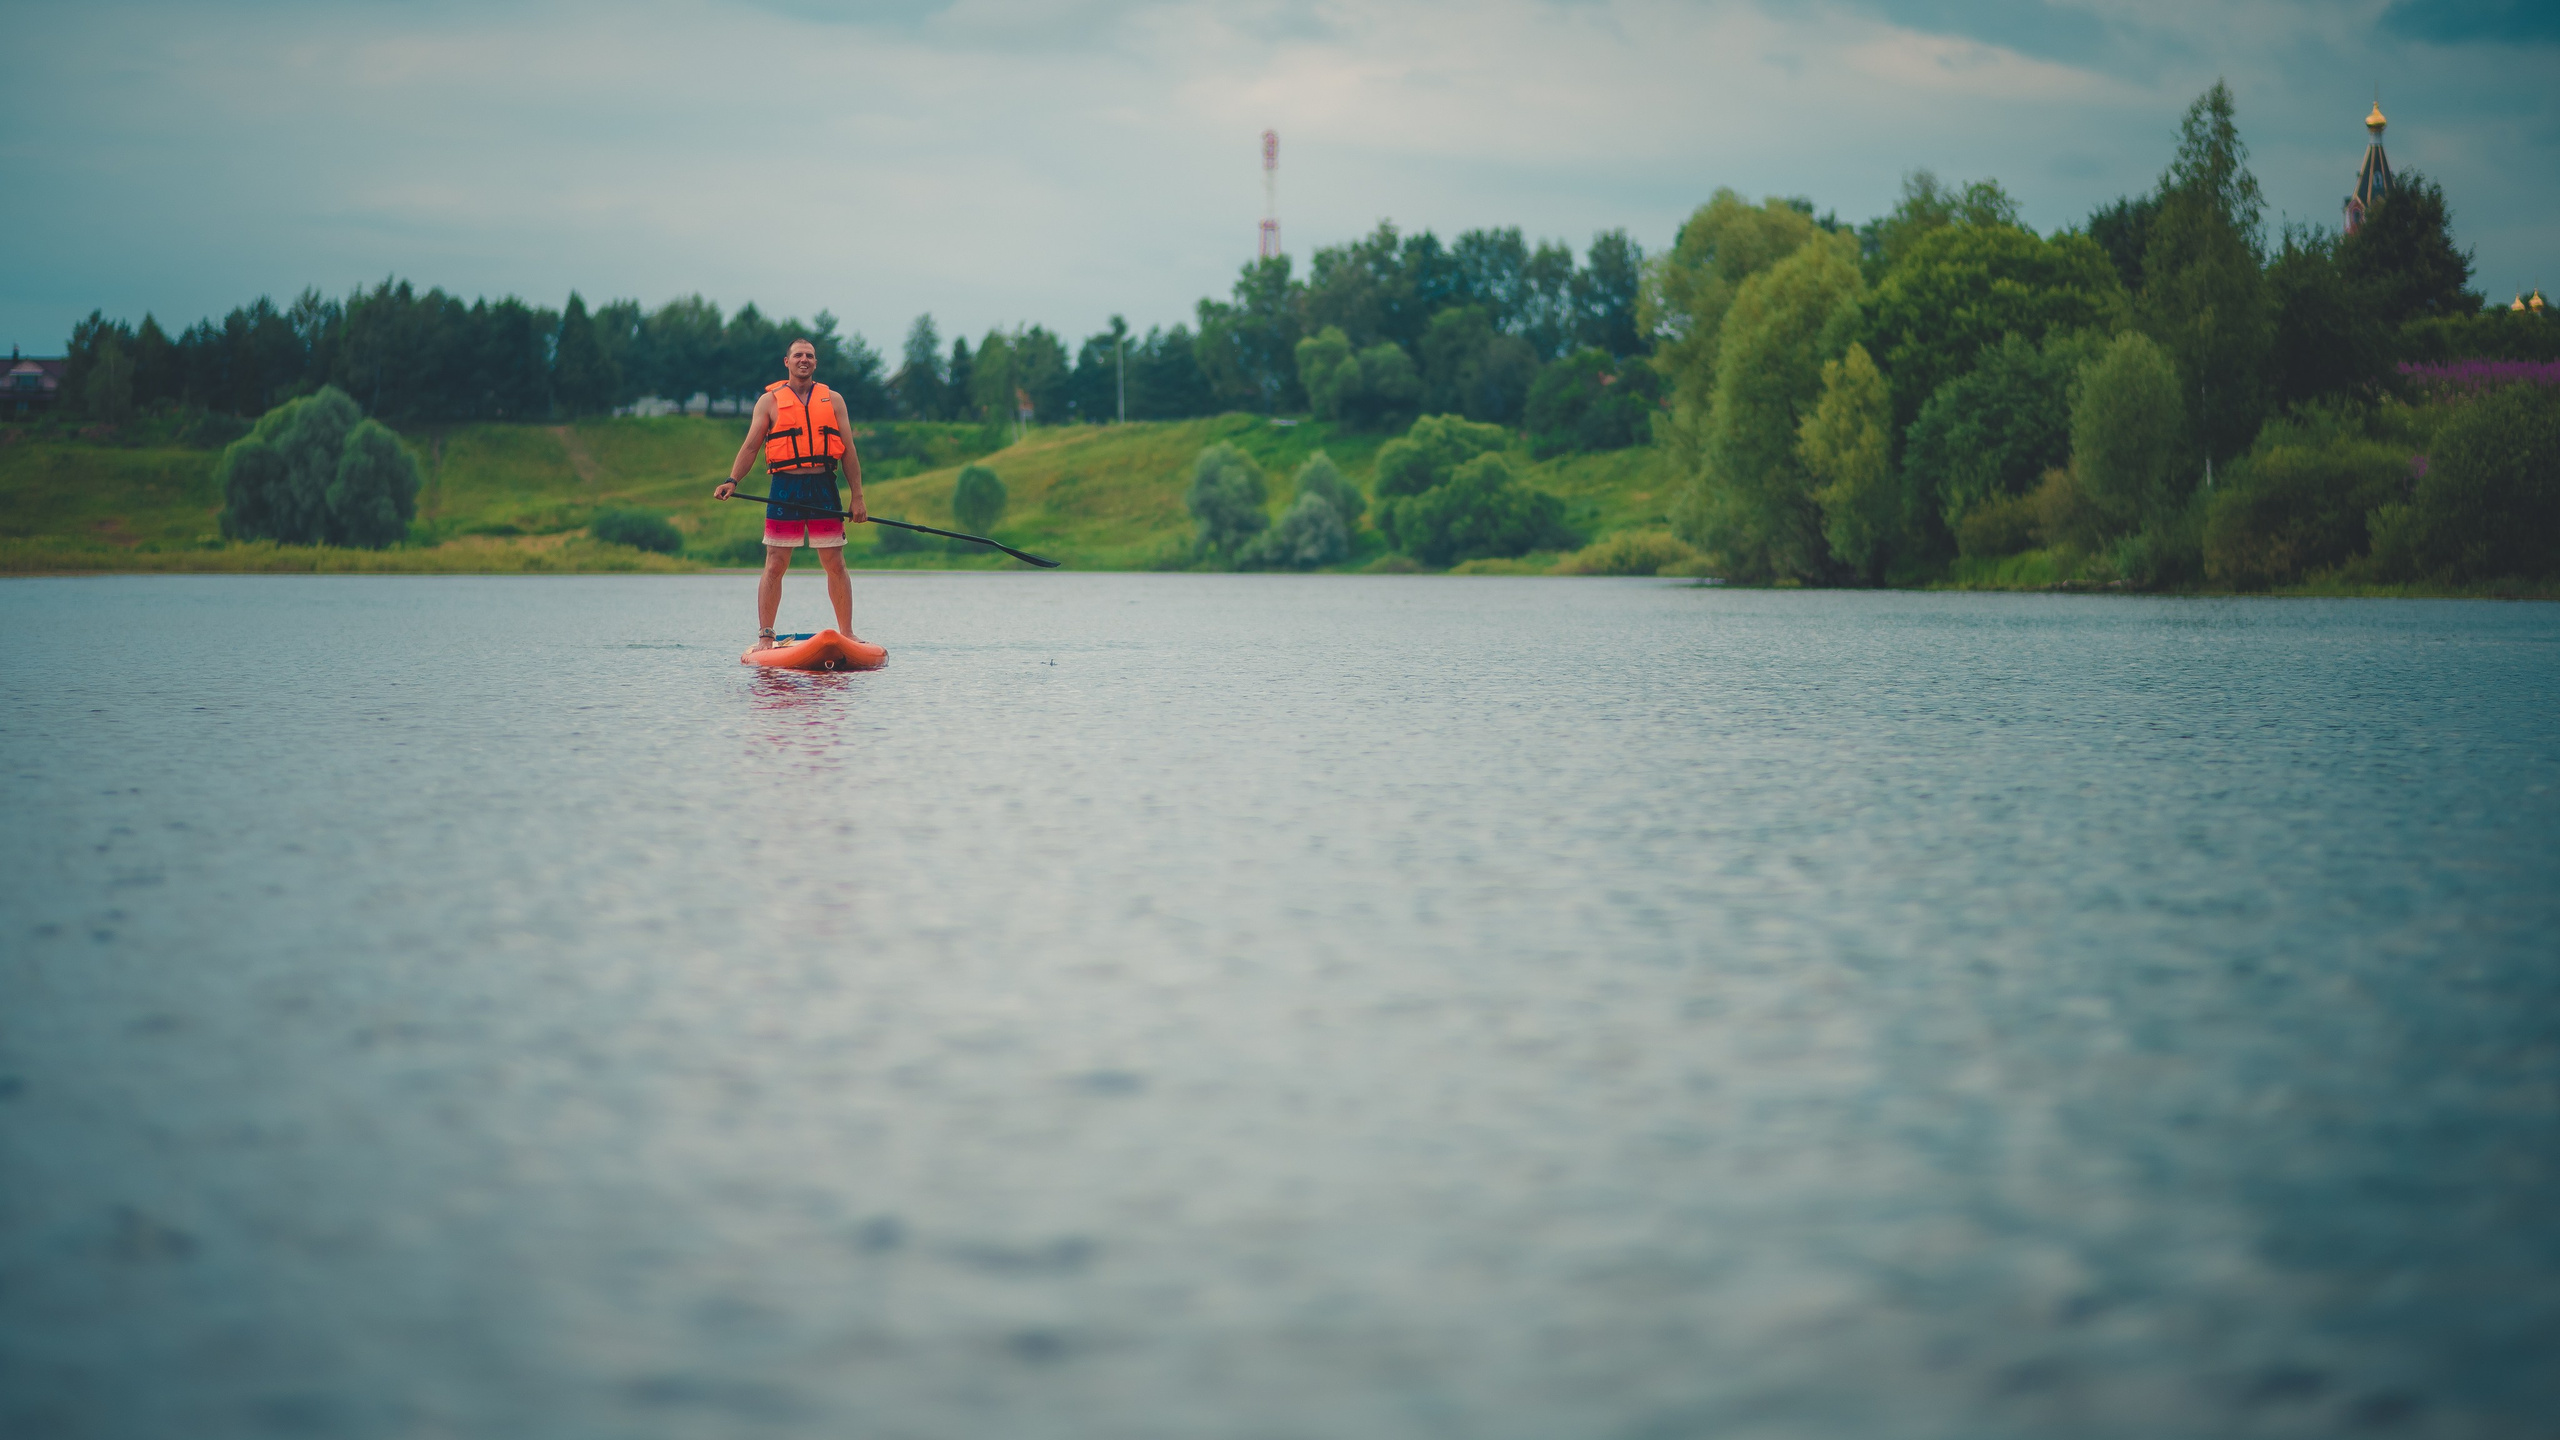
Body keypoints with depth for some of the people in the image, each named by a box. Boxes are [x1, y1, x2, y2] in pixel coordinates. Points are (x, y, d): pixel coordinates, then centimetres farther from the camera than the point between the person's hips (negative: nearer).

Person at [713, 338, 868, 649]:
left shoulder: (833, 400, 11)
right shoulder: (770, 401, 7)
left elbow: (848, 451, 9)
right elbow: (750, 446, 1)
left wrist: (857, 497, 3)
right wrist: (732, 481, -14)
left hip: (823, 487, 2)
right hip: (785, 488, -1)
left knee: (835, 565, 3)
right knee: (775, 565, -4)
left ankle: (847, 633, 12)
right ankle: (765, 635, 0)